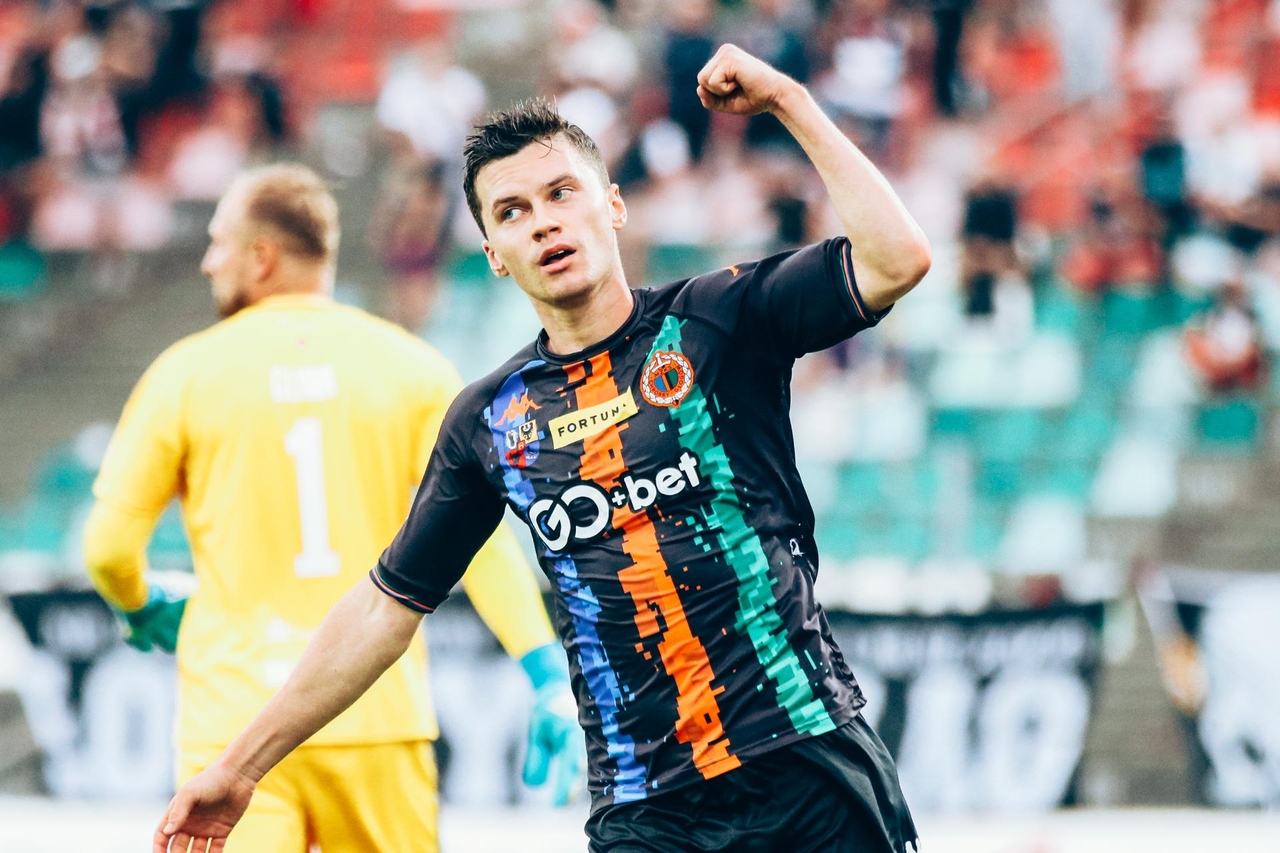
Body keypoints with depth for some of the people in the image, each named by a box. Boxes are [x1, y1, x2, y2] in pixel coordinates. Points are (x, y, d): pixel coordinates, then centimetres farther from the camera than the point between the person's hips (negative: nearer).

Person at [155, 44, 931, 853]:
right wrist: (240, 767, 16)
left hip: (810, 763, -2)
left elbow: (897, 259, -12)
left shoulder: (713, 323, 2)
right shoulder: (489, 421, 10)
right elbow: (386, 606, 17)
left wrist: (789, 100, -10)